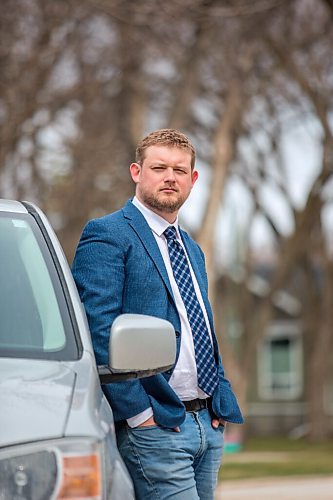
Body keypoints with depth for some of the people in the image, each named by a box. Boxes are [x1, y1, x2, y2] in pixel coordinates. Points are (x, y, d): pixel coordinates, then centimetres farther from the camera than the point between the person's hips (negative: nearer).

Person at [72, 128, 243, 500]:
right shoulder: (106, 235, -6)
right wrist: (138, 411, -17)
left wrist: (222, 401, 11)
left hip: (208, 426, 8)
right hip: (154, 425, -8)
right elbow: (98, 330, -15)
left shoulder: (191, 249, 22)